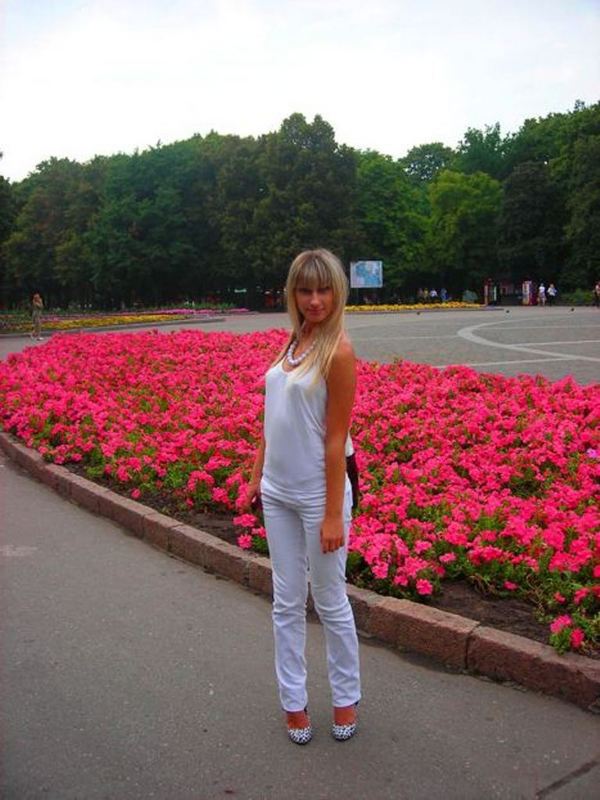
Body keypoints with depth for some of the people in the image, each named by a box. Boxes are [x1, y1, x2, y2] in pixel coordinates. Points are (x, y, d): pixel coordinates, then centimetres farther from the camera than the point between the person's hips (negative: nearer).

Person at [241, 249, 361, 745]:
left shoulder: (338, 351, -15)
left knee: (330, 601, 10)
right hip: (278, 493, 6)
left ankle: (346, 697, 31)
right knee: (286, 603, 14)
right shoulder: (292, 342, 5)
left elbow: (336, 439, -17)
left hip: (318, 494, -6)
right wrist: (257, 477, 12)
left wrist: (333, 514, -16)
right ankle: (293, 700, 30)